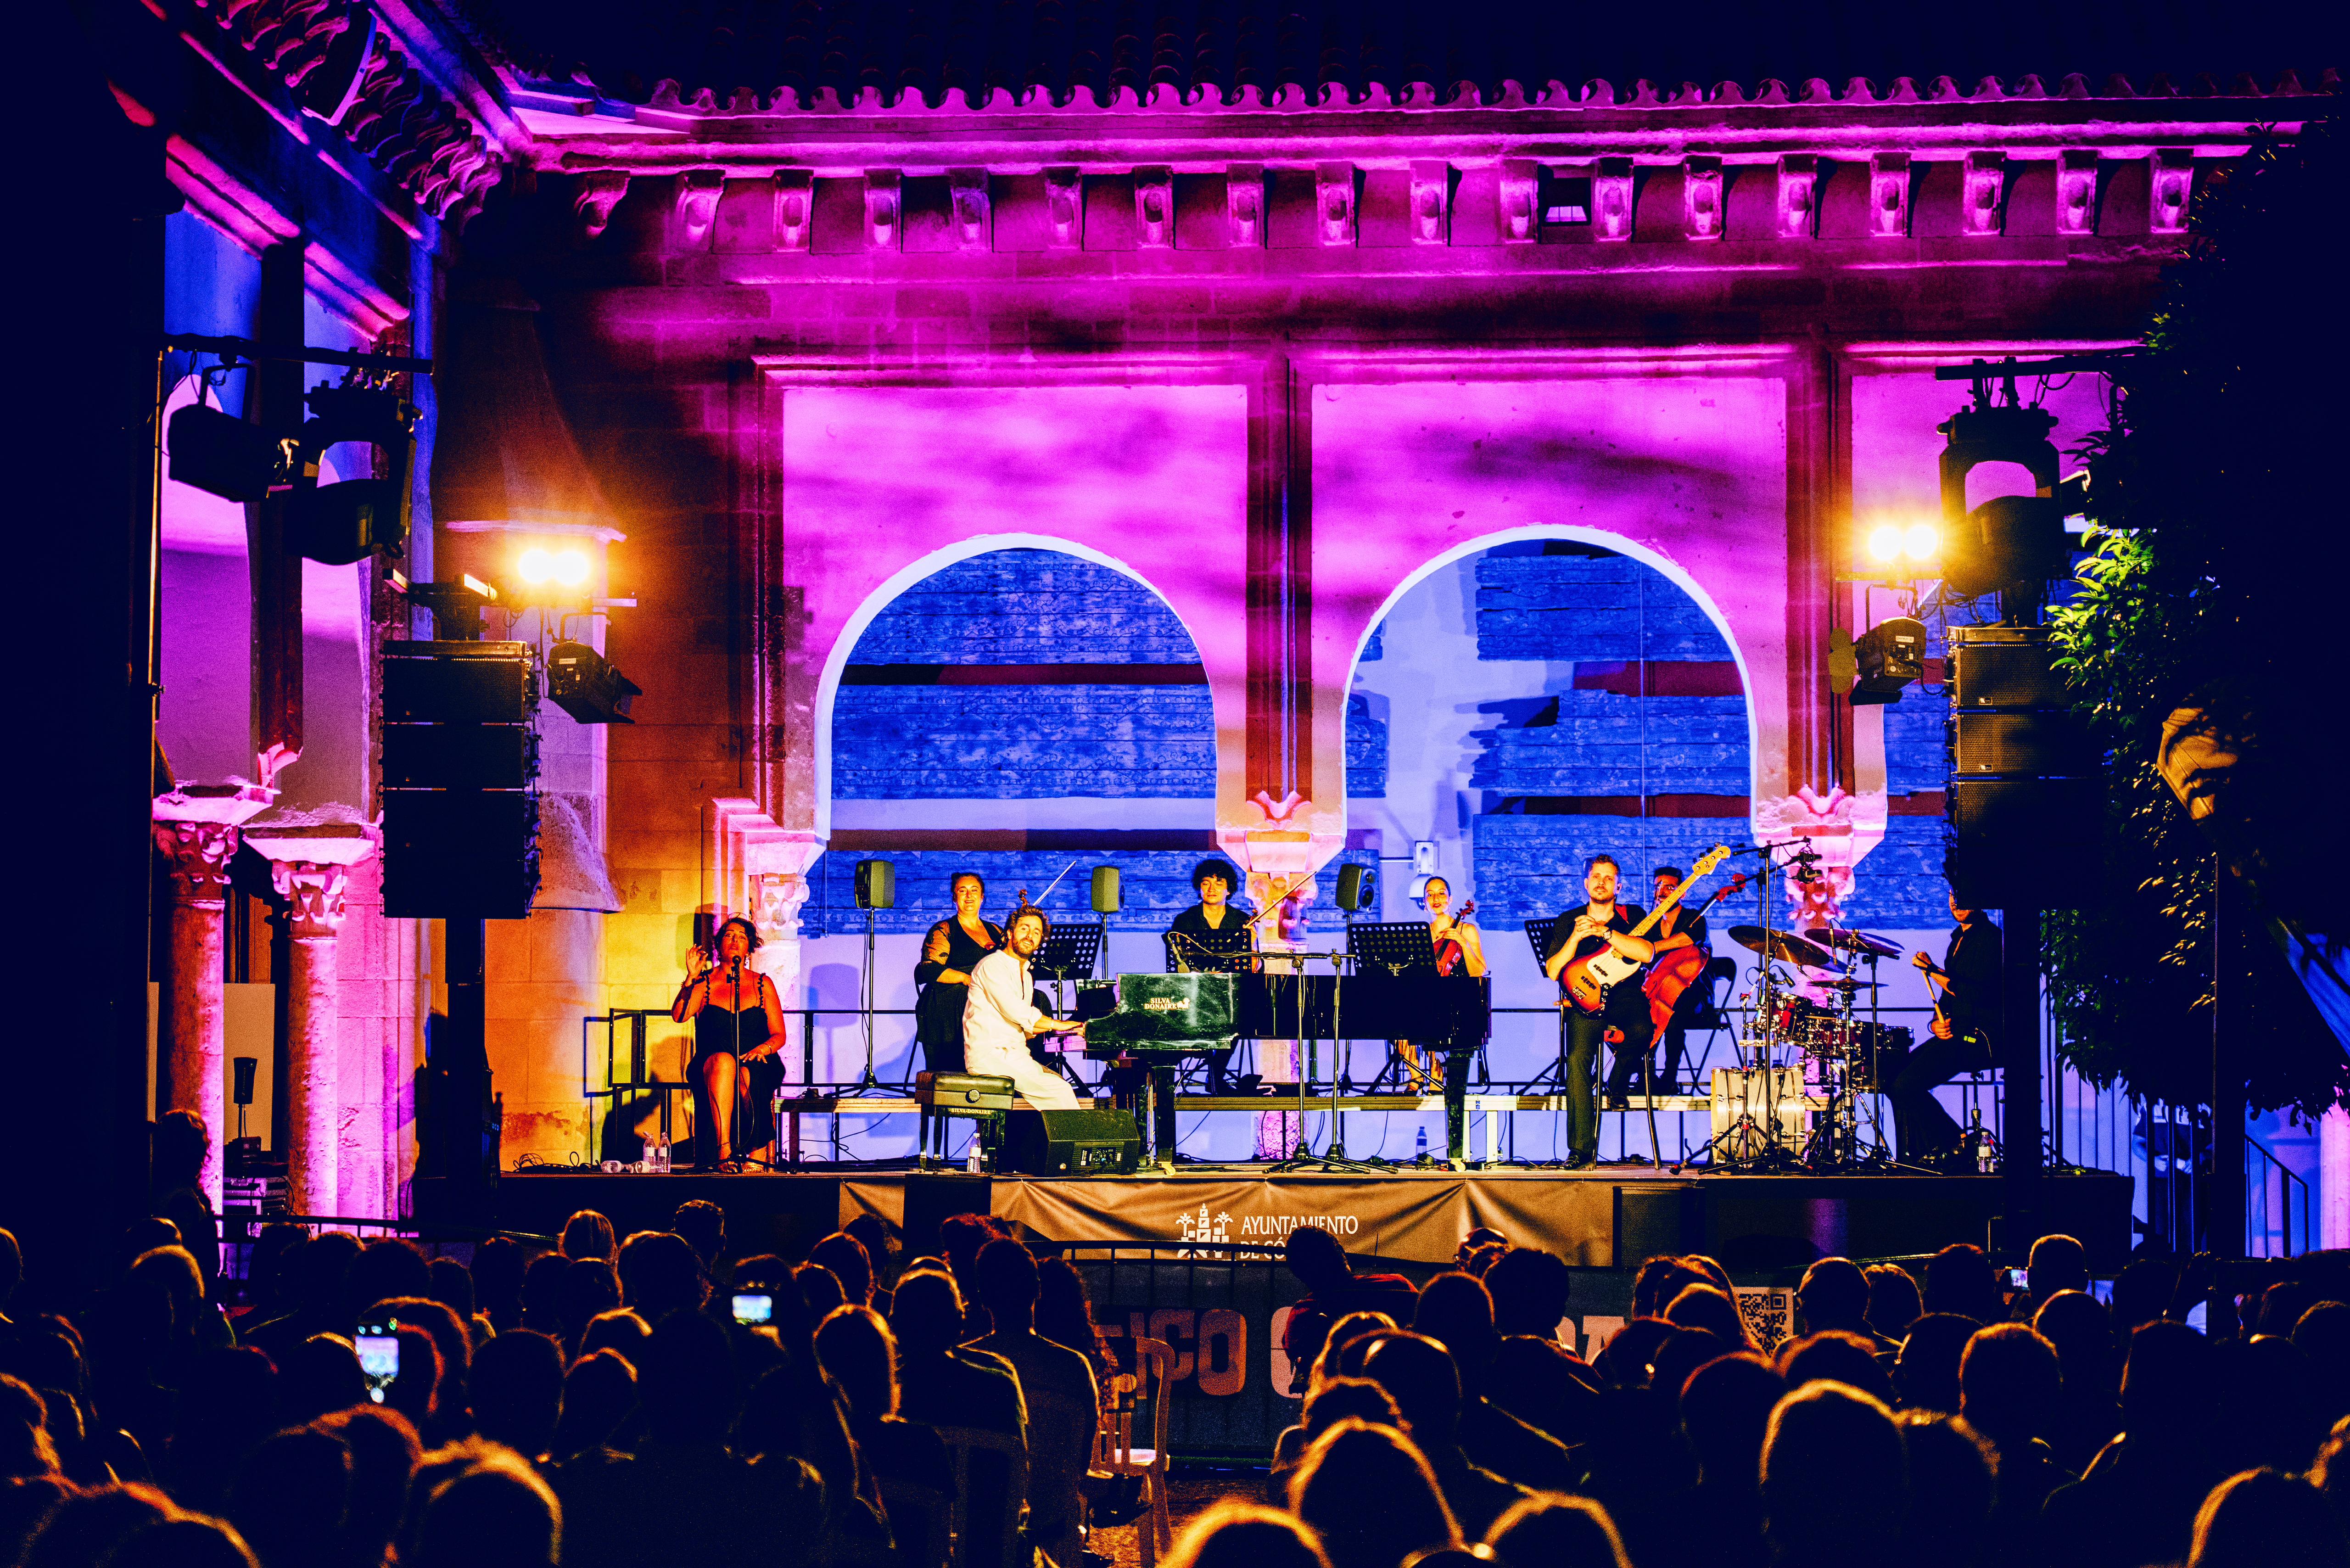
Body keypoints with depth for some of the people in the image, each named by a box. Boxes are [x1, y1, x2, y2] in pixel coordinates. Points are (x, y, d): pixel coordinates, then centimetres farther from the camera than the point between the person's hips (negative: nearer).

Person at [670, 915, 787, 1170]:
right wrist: (692, 977, -13)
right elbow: (679, 1015, -5)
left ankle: (758, 1152, -29)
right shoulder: (704, 984, 12)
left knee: (747, 1077, -37)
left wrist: (763, 1049, -11)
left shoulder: (763, 985, 14)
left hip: (757, 1066, 0)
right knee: (723, 1061, -38)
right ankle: (723, 1149, -49)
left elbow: (779, 1035, 10)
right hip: (711, 1067, 0)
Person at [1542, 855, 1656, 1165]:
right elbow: (1553, 971, 6)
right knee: (1577, 1059, -26)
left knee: (1641, 1031, -36)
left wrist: (1601, 930, -14)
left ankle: (1617, 1081, -1)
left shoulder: (1632, 917, 11)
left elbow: (1646, 953, -9)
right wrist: (1576, 937, -8)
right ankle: (1581, 1149, -23)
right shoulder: (1567, 922, 15)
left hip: (1625, 999, 0)